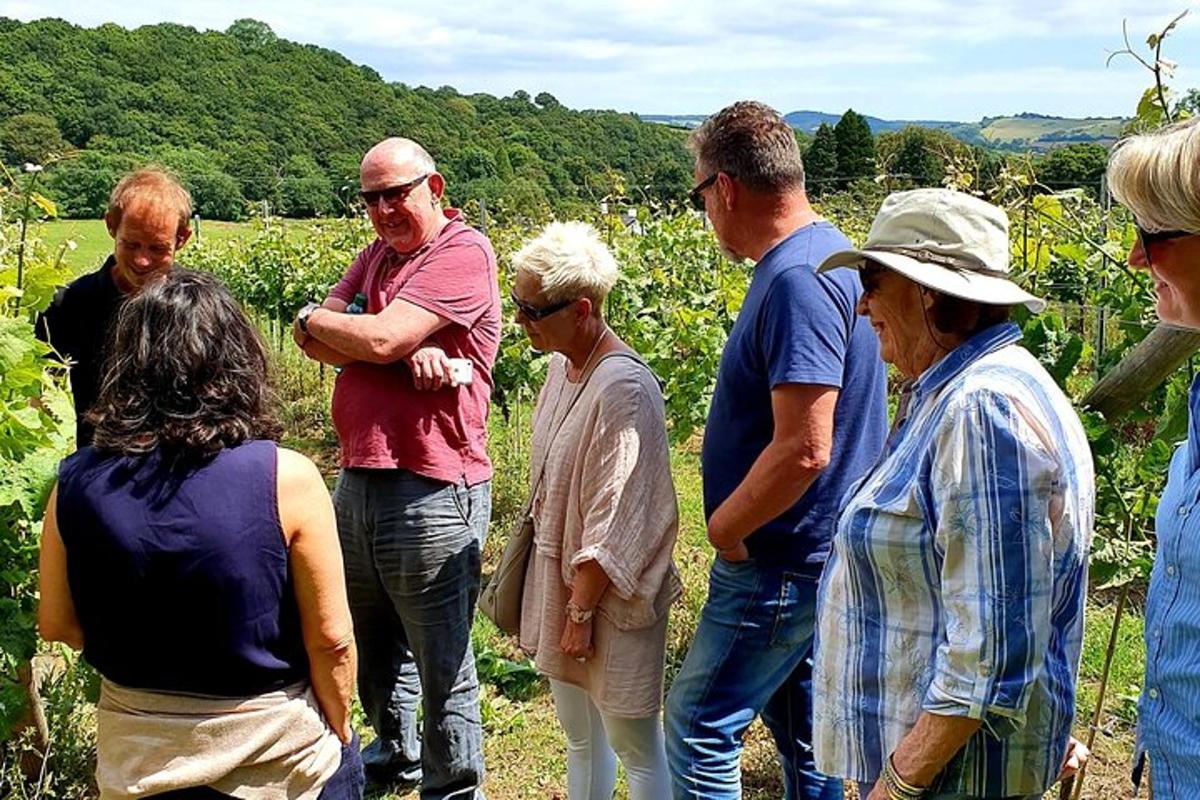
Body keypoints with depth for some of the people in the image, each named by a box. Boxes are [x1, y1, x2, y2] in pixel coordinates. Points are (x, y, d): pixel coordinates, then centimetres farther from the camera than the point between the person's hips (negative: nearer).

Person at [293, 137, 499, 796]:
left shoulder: (463, 253, -10)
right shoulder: (376, 255, 16)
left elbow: (380, 339, -20)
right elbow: (314, 342, 3)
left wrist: (314, 319, 0)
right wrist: (407, 355, -14)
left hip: (431, 493, -8)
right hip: (357, 479, 8)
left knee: (441, 664, 2)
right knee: (371, 647, 23)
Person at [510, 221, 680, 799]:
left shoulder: (622, 388, -24)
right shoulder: (561, 366, 2)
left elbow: (613, 523, -22)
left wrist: (581, 612, -16)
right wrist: (549, 604, 14)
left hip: (610, 595, -8)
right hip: (557, 578, 8)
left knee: (635, 747, 8)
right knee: (579, 737, 21)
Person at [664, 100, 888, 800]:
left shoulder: (796, 281, -24)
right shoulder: (825, 252, 9)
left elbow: (803, 449, -29)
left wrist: (723, 528, -14)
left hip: (781, 566, -10)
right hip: (814, 553, 10)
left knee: (700, 729, 1)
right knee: (801, 728, 20)